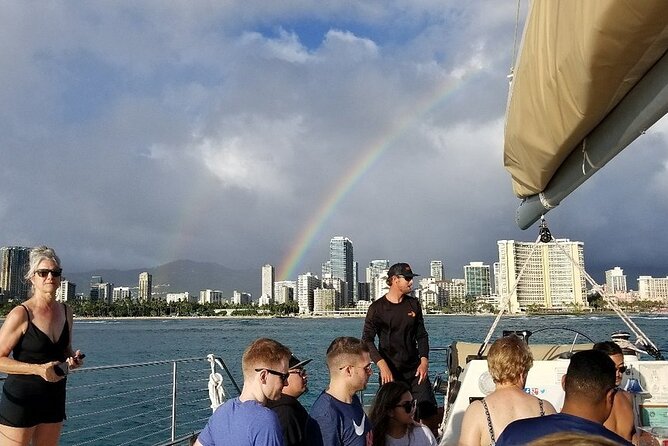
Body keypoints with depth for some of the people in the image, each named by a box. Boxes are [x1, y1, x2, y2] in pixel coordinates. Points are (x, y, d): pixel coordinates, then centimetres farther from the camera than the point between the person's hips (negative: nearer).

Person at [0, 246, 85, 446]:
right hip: (20, 400, -6)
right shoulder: (21, 314, -12)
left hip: (54, 399, 6)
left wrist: (74, 359, -1)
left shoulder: (65, 312, 7)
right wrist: (38, 369, -23)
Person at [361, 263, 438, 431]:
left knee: (430, 415, -2)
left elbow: (421, 335, 12)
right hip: (391, 372, -3)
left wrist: (424, 361, -3)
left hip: (415, 369, 3)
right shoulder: (377, 308, -5)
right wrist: (383, 366, -21)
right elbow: (367, 340, -9)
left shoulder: (413, 304, 8)